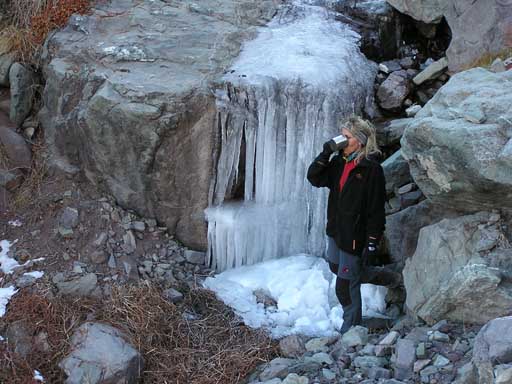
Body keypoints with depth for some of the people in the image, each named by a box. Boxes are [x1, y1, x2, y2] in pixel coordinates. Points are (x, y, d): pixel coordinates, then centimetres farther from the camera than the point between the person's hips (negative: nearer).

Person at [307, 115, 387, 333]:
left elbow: (376, 211, -19)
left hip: (354, 236, -7)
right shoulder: (339, 162, 3)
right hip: (335, 230, 8)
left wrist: (372, 244, -20)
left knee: (345, 287, 0)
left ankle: (351, 328, 19)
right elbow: (314, 178, 1)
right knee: (335, 267, 27)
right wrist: (325, 154, -13)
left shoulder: (372, 170, -19)